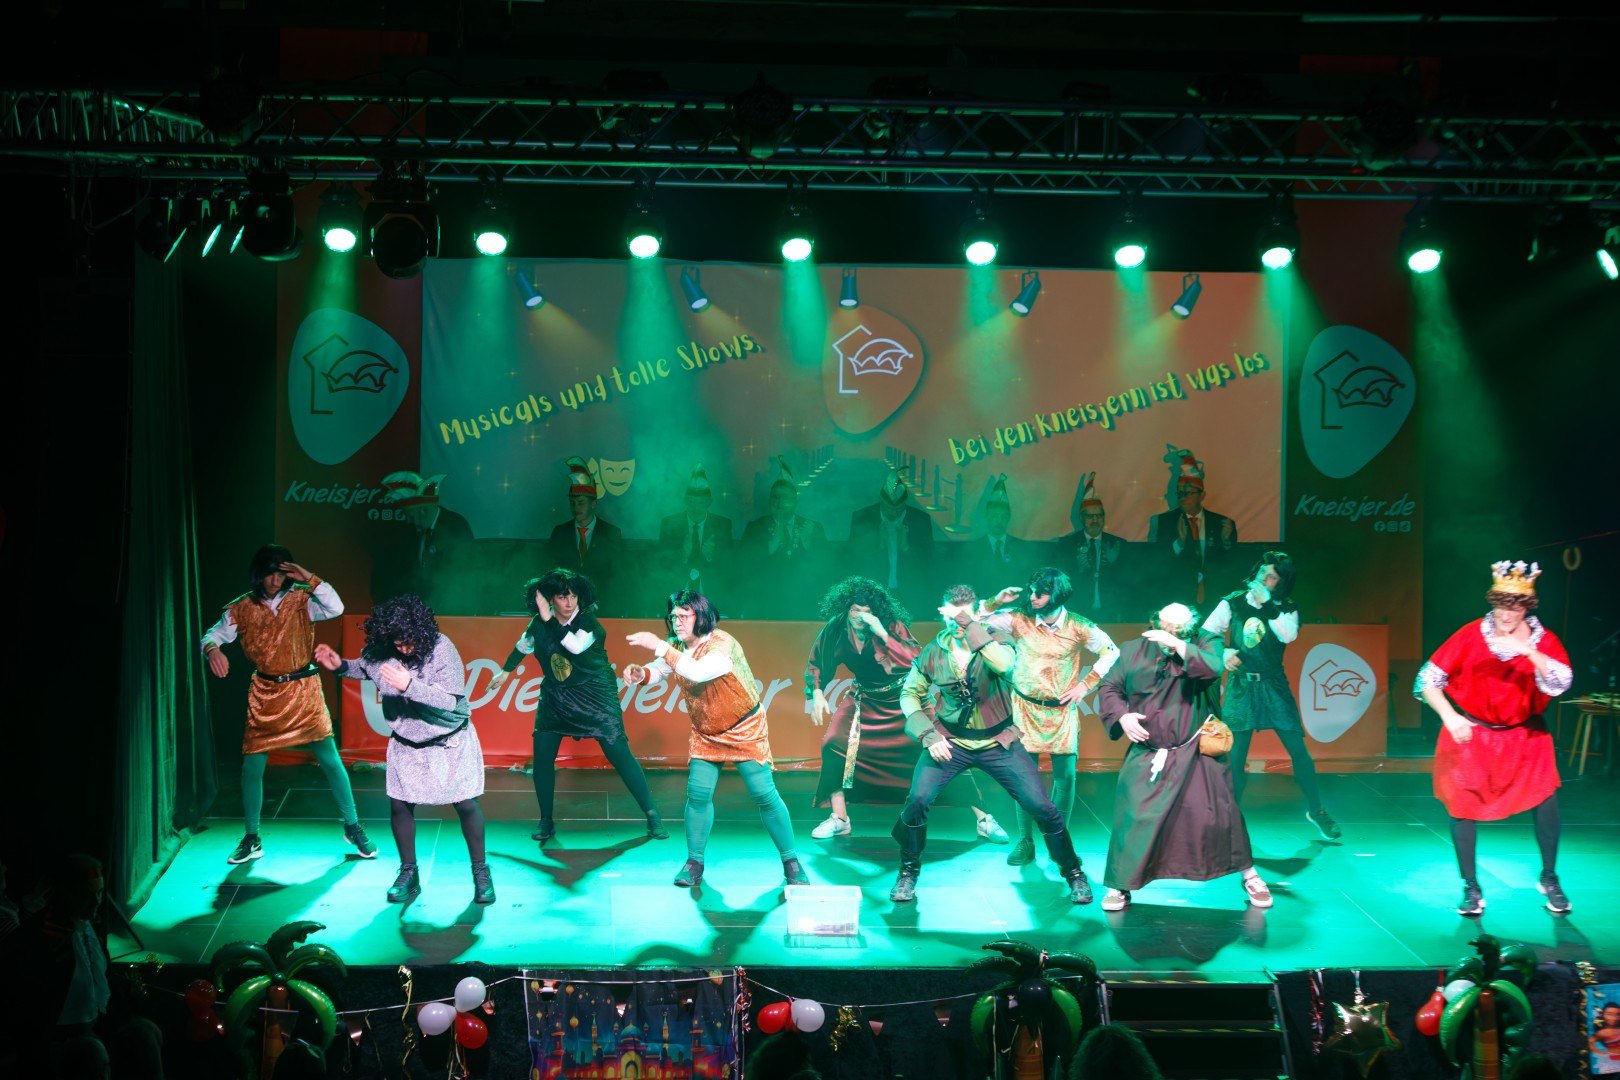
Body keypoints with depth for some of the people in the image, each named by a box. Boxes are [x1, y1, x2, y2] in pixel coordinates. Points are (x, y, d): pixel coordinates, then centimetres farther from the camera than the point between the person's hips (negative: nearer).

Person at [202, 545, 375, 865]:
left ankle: (353, 829, 11)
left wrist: (310, 580, -26)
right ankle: (251, 840, 17)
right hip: (264, 695, 1)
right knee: (251, 767, 2)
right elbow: (215, 634, -2)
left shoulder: (301, 600, -4)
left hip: (303, 691, -1)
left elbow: (335, 608, -18)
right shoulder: (242, 608, 0)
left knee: (330, 760, -3)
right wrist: (212, 650, -24)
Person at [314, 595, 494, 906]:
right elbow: (365, 668, 8)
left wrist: (410, 686, -43)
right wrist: (341, 666, -12)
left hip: (450, 740, -3)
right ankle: (409, 873, 20)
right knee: (399, 805, 3)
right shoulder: (381, 649, -16)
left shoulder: (442, 650, -28)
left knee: (466, 805, 1)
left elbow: (450, 701, -32)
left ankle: (480, 872, 18)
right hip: (406, 741, 3)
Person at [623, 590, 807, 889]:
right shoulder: (676, 646, -4)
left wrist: (660, 647, -46)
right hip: (705, 733, 6)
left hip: (745, 730, -6)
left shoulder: (721, 645, -28)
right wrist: (640, 673, -22)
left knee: (764, 794, -8)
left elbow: (698, 672, -44)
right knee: (698, 795, -5)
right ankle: (694, 863, 9)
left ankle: (791, 863, 4)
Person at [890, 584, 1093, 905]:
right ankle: (908, 872, 4)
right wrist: (928, 735, -10)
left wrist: (970, 626, -35)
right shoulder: (933, 652, -6)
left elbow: (1006, 664, -36)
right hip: (950, 741, 1)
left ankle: (1073, 873, 18)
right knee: (917, 800, -19)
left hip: (998, 742, -1)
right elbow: (910, 694, 4)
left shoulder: (993, 641, -12)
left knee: (1042, 807, -5)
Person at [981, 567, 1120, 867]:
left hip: (1062, 709, 0)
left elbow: (1112, 652, 3)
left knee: (1065, 774, -2)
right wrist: (997, 602, -17)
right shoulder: (1019, 620, -7)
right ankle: (1025, 843, 7)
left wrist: (1085, 685, -1)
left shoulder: (1078, 628, -8)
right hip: (1026, 707, 0)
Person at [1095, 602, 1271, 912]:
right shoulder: (1133, 651, 3)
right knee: (1134, 817, -6)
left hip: (1196, 755, -1)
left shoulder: (1202, 646, -3)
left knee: (1219, 812, 1)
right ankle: (1120, 885, 8)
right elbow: (1108, 688, 7)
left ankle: (1248, 875, 20)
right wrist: (1122, 716, -10)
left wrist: (1178, 646, -27)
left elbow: (1213, 668, -24)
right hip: (1147, 755, 1)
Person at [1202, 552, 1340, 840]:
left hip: (1273, 686, 1)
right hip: (1240, 684, 0)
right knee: (1236, 753, -3)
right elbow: (1208, 633, 4)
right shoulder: (1233, 603, 2)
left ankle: (1315, 810, 14)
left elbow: (1288, 635, -17)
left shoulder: (1286, 609, 3)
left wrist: (1267, 606, -17)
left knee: (1298, 749, -1)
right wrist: (1224, 654, -12)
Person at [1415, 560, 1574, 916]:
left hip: (1523, 734, 1)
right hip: (1470, 733, -1)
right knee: (1462, 804, -6)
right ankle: (1471, 889, 10)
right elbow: (1427, 680, -13)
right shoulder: (1470, 636, -14)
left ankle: (1549, 879, 11)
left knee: (1546, 796, -11)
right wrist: (1449, 717, -26)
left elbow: (1560, 683, -26)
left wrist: (1528, 651, -38)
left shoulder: (1544, 641, -9)